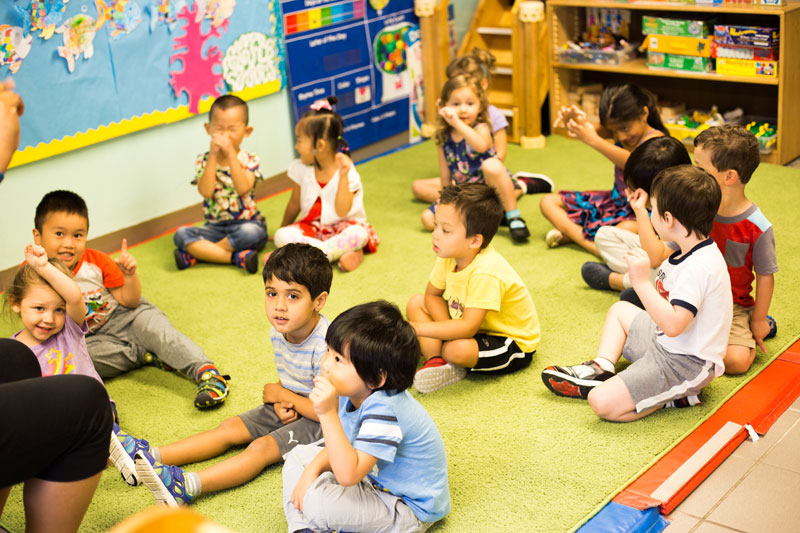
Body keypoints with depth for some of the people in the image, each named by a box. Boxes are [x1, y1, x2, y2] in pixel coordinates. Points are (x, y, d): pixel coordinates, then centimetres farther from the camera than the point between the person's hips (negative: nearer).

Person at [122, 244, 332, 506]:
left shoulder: (325, 345, -31)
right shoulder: (279, 332, -3)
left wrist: (282, 395, -13)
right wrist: (281, 404, -10)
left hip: (321, 421, -9)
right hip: (290, 407, 9)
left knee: (263, 447, -24)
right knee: (231, 428, -2)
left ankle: (188, 485, -41)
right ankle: (149, 456, -9)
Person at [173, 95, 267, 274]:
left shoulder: (250, 160, -2)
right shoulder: (204, 160, 2)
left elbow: (243, 188, -24)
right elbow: (206, 191, -17)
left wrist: (230, 154, -25)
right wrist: (213, 155, -19)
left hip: (247, 223, -2)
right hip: (215, 226, 2)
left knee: (250, 232, -37)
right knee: (181, 234, -22)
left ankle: (197, 254, -20)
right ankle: (234, 256, -29)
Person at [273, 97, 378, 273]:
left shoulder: (348, 173, -15)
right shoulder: (300, 169, -3)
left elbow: (342, 212, -23)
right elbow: (295, 203, 11)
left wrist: (343, 177, -29)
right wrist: (283, 228, 20)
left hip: (342, 227, -3)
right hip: (311, 227, 4)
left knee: (358, 233, -37)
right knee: (282, 236, -27)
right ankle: (343, 251, -33)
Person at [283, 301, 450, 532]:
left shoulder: (383, 409, -34)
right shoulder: (356, 394, -6)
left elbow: (347, 475, -39)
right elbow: (341, 445, 10)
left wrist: (328, 414, -42)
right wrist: (313, 469, -9)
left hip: (409, 509, -10)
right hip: (374, 477, 10)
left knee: (317, 501, -31)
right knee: (298, 456, 11)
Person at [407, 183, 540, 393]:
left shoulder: (485, 273, -36)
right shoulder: (449, 256, -11)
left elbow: (467, 327, -39)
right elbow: (433, 294, 3)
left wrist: (417, 328, -38)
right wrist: (448, 329, -15)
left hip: (513, 344, -9)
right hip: (476, 328, 9)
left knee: (458, 349, -38)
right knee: (416, 302, 1)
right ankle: (435, 360, -13)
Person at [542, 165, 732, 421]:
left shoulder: (698, 267, -30)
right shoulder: (693, 251, 4)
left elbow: (673, 324, -38)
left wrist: (641, 282, -35)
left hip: (685, 363, -11)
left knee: (602, 403, -22)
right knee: (619, 309, 30)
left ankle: (677, 396, -4)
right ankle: (600, 370, 12)